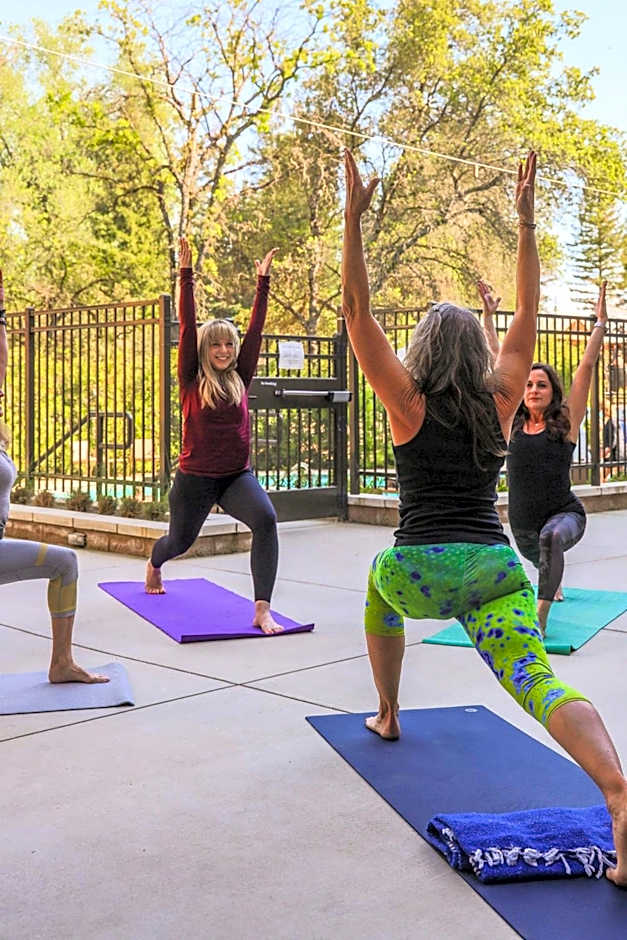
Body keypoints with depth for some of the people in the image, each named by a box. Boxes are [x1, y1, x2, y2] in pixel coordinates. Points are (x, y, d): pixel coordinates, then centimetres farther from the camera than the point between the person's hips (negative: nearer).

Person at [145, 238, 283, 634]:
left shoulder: (240, 379, 2)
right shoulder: (191, 381, -5)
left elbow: (255, 330, 2)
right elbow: (187, 329, -11)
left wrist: (263, 282, 0)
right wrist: (187, 276, -15)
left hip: (238, 475, 1)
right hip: (195, 478, -1)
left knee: (266, 519, -29)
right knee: (180, 540, 20)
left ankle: (263, 610, -29)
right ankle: (154, 565, 61)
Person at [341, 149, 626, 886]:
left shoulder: (408, 404, 3)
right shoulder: (499, 403, 9)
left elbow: (356, 312, 0)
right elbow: (527, 316, 19)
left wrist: (354, 217, -2)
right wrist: (525, 223, 19)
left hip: (421, 571, -1)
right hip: (496, 570, 1)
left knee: (380, 583, 35)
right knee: (539, 683, -14)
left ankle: (388, 716, 41)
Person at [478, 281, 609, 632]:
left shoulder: (566, 424, -6)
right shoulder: (512, 423, 1)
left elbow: (587, 366, -8)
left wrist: (601, 322, -10)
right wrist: (488, 317, 4)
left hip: (565, 514, -5)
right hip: (522, 523, 5)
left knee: (551, 538, -39)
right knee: (541, 560, 32)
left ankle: (541, 616, -34)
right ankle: (554, 584, 69)